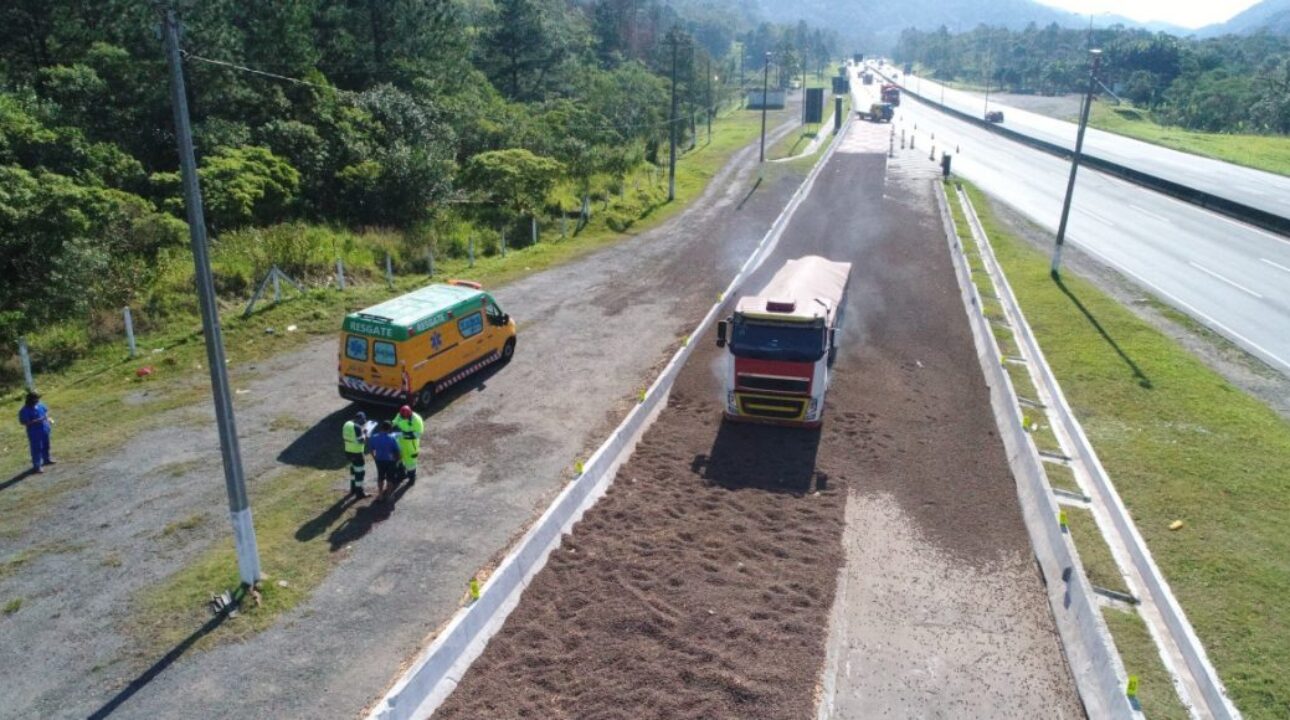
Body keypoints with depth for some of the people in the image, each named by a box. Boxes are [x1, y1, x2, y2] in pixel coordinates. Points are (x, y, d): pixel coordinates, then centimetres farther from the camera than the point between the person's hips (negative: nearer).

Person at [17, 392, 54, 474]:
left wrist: (48, 419, 2)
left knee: (46, 445, 24)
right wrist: (37, 421, -31)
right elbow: (24, 422, -24)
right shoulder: (25, 411, -22)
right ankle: (36, 467, 5)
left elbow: (45, 411, 17)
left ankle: (46, 459, 44)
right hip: (35, 433, -8)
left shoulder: (39, 404, -1)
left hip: (45, 429, 8)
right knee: (36, 449, -2)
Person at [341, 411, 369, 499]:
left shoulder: (347, 424, 3)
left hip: (348, 451, 9)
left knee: (353, 468, 27)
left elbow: (343, 437, 14)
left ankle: (353, 488, 40)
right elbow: (362, 441, -24)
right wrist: (365, 432, -9)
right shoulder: (357, 427, -23)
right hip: (357, 453, -9)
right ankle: (359, 493, 10)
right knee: (360, 472, 3)